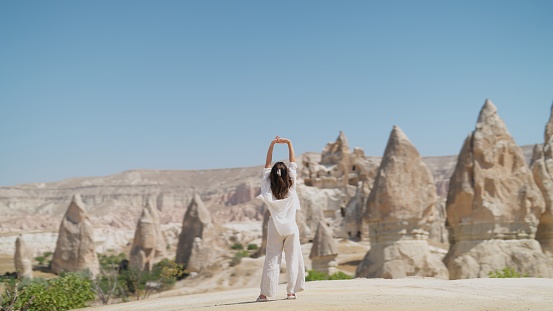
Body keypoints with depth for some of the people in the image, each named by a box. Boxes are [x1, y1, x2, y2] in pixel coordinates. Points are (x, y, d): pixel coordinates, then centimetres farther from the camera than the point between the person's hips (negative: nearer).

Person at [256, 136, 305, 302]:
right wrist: (289, 144, 6)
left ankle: (265, 293, 1)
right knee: (292, 259, 6)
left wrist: (272, 145, 1)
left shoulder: (268, 187, -4)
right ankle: (291, 291, 6)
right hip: (291, 226, 0)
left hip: (275, 227, 0)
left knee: (271, 259, 2)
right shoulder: (291, 186, -4)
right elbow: (293, 164, 4)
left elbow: (267, 165, 2)